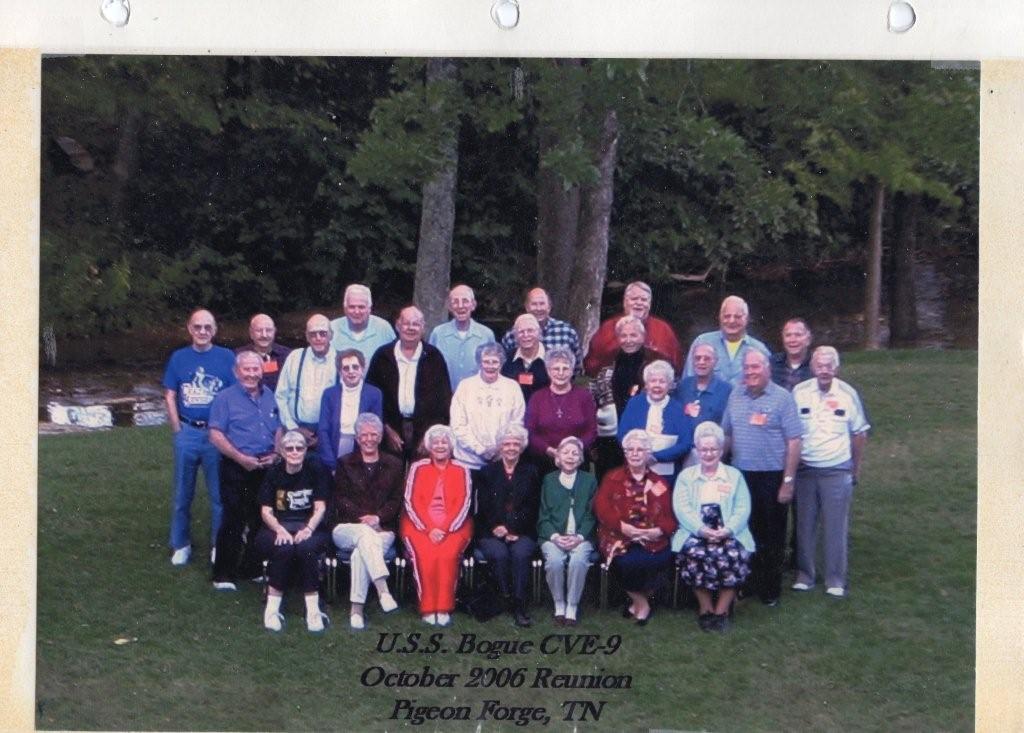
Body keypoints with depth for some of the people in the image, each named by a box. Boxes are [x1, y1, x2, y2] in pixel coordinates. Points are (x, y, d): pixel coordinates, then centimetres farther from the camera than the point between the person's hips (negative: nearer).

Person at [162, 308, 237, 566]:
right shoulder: (179, 358, 6)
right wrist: (178, 430, -1)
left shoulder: (226, 357, 0)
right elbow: (170, 396, 7)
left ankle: (219, 546, 14)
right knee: (182, 493, 8)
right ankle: (180, 545, 19)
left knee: (219, 493, 3)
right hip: (187, 432, 2)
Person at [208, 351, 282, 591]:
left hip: (266, 469, 5)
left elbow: (279, 429, 19)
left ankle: (254, 569, 22)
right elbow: (216, 435, -10)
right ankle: (223, 575, 1)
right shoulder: (225, 398, -3)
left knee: (261, 520, 10)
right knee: (233, 521, -6)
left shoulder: (270, 397, 14)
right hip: (236, 469, -5)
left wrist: (276, 454, 0)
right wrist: (241, 458, -17)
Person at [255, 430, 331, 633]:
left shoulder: (316, 470, 2)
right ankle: (272, 608, -26)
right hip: (278, 527, 0)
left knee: (306, 547, -34)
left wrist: (309, 529, -22)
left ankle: (313, 610, -29)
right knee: (284, 548, -34)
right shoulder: (273, 473, 4)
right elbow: (266, 511, -1)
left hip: (309, 528, 0)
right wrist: (279, 530, -20)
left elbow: (320, 508, -3)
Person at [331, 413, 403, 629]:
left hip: (382, 529, 0)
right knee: (366, 534, -38)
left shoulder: (393, 465, 17)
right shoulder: (345, 464, 15)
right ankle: (383, 590, -51)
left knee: (360, 553, -34)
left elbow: (396, 500, 7)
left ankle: (357, 609, -34)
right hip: (347, 528, 0)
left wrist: (378, 517, -12)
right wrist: (364, 518, -12)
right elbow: (341, 500, 4)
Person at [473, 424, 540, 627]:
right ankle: (507, 601, -27)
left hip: (522, 533, 0)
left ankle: (520, 606, -32)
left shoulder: (530, 472, 14)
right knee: (499, 554, -33)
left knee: (521, 553, -32)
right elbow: (483, 508, 4)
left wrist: (514, 530, -10)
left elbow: (532, 508, 5)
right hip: (491, 534, 0)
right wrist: (497, 528, -13)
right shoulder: (486, 472, 13)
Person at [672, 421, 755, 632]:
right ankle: (705, 608, -16)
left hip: (728, 533, 0)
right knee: (696, 554, -34)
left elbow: (743, 509, 5)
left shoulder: (734, 476, 17)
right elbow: (681, 508, 1)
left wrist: (727, 530, -15)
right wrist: (701, 530, -17)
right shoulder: (686, 476, 15)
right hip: (695, 532, 0)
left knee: (733, 555, -32)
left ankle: (721, 610, -17)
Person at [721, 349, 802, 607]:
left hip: (771, 477, -4)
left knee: (772, 536, 4)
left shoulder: (782, 398, -7)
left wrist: (788, 481, -12)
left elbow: (793, 442, -9)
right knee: (745, 531, 9)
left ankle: (770, 590, 14)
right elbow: (726, 434, 15)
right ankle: (748, 583, 21)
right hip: (741, 476, 4)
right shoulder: (735, 397, 8)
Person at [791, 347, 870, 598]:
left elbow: (859, 433, 7)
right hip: (805, 469, 1)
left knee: (836, 527, 2)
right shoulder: (799, 392, -3)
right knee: (805, 525, 7)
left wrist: (856, 469, 8)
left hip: (837, 471, -1)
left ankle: (836, 580, 11)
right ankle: (804, 575, 18)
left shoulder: (848, 394, -2)